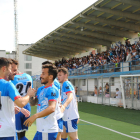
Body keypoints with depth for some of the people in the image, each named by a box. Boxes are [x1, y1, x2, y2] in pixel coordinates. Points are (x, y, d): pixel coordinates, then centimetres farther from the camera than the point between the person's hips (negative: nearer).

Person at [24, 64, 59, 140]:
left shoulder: (52, 90, -16)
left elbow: (52, 108, -29)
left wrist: (35, 116, -38)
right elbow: (33, 103, 21)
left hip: (48, 130, -9)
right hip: (41, 128, 9)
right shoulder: (41, 90, 14)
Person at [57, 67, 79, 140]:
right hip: (66, 116, 10)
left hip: (70, 116, -10)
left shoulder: (66, 83, -13)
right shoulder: (66, 84, 17)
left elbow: (70, 96, -31)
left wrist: (63, 106, -48)